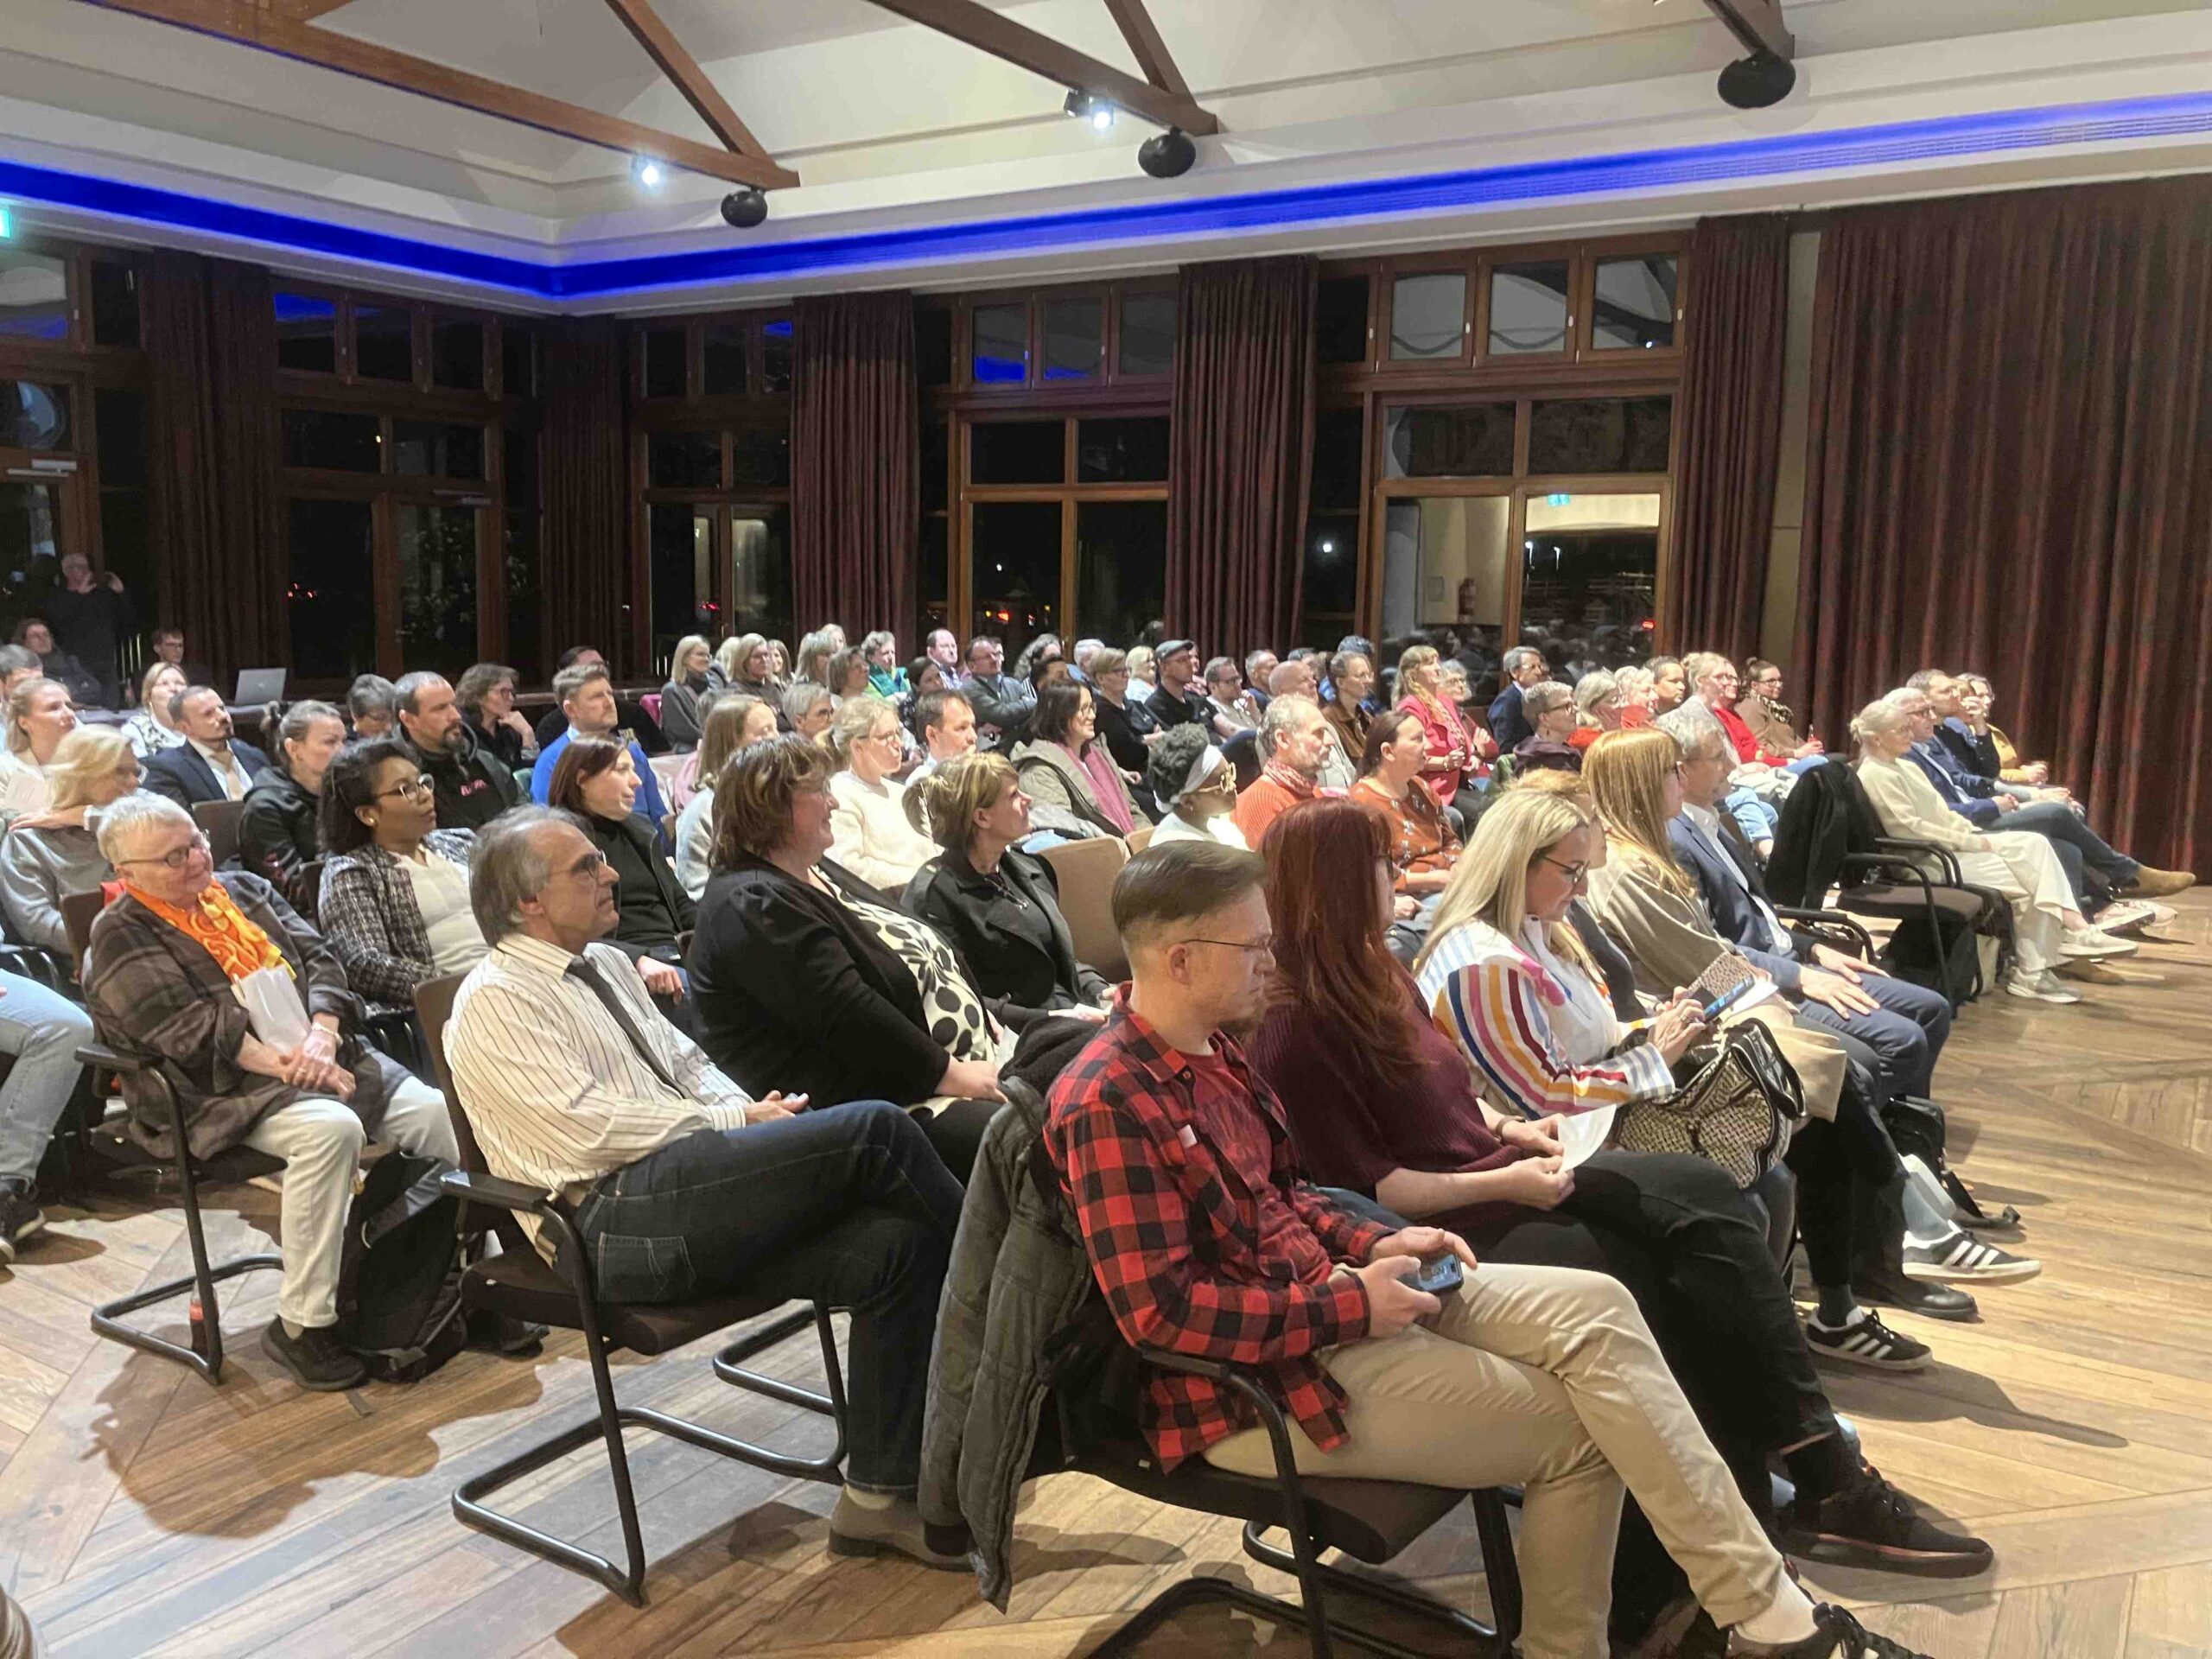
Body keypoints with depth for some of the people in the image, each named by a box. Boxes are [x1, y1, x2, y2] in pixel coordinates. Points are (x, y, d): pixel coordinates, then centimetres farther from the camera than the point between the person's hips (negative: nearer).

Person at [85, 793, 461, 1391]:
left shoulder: (243, 889, 19)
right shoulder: (121, 938, 0)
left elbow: (319, 960, 10)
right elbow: (190, 1028, -13)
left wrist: (321, 1035, -10)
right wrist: (287, 1066, -22)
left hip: (324, 1056, 6)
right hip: (224, 1092, -6)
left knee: (445, 1115, -16)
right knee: (330, 1128, -37)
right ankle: (300, 1325, -26)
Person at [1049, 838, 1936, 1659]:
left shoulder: (1209, 1050, 8)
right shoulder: (1108, 1102, -22)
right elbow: (1161, 1310, -26)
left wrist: (1373, 1246, 1)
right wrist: (1349, 1307, -19)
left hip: (1321, 1289, 8)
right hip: (1258, 1383, -8)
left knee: (1595, 1307, -8)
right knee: (1577, 1425, -9)